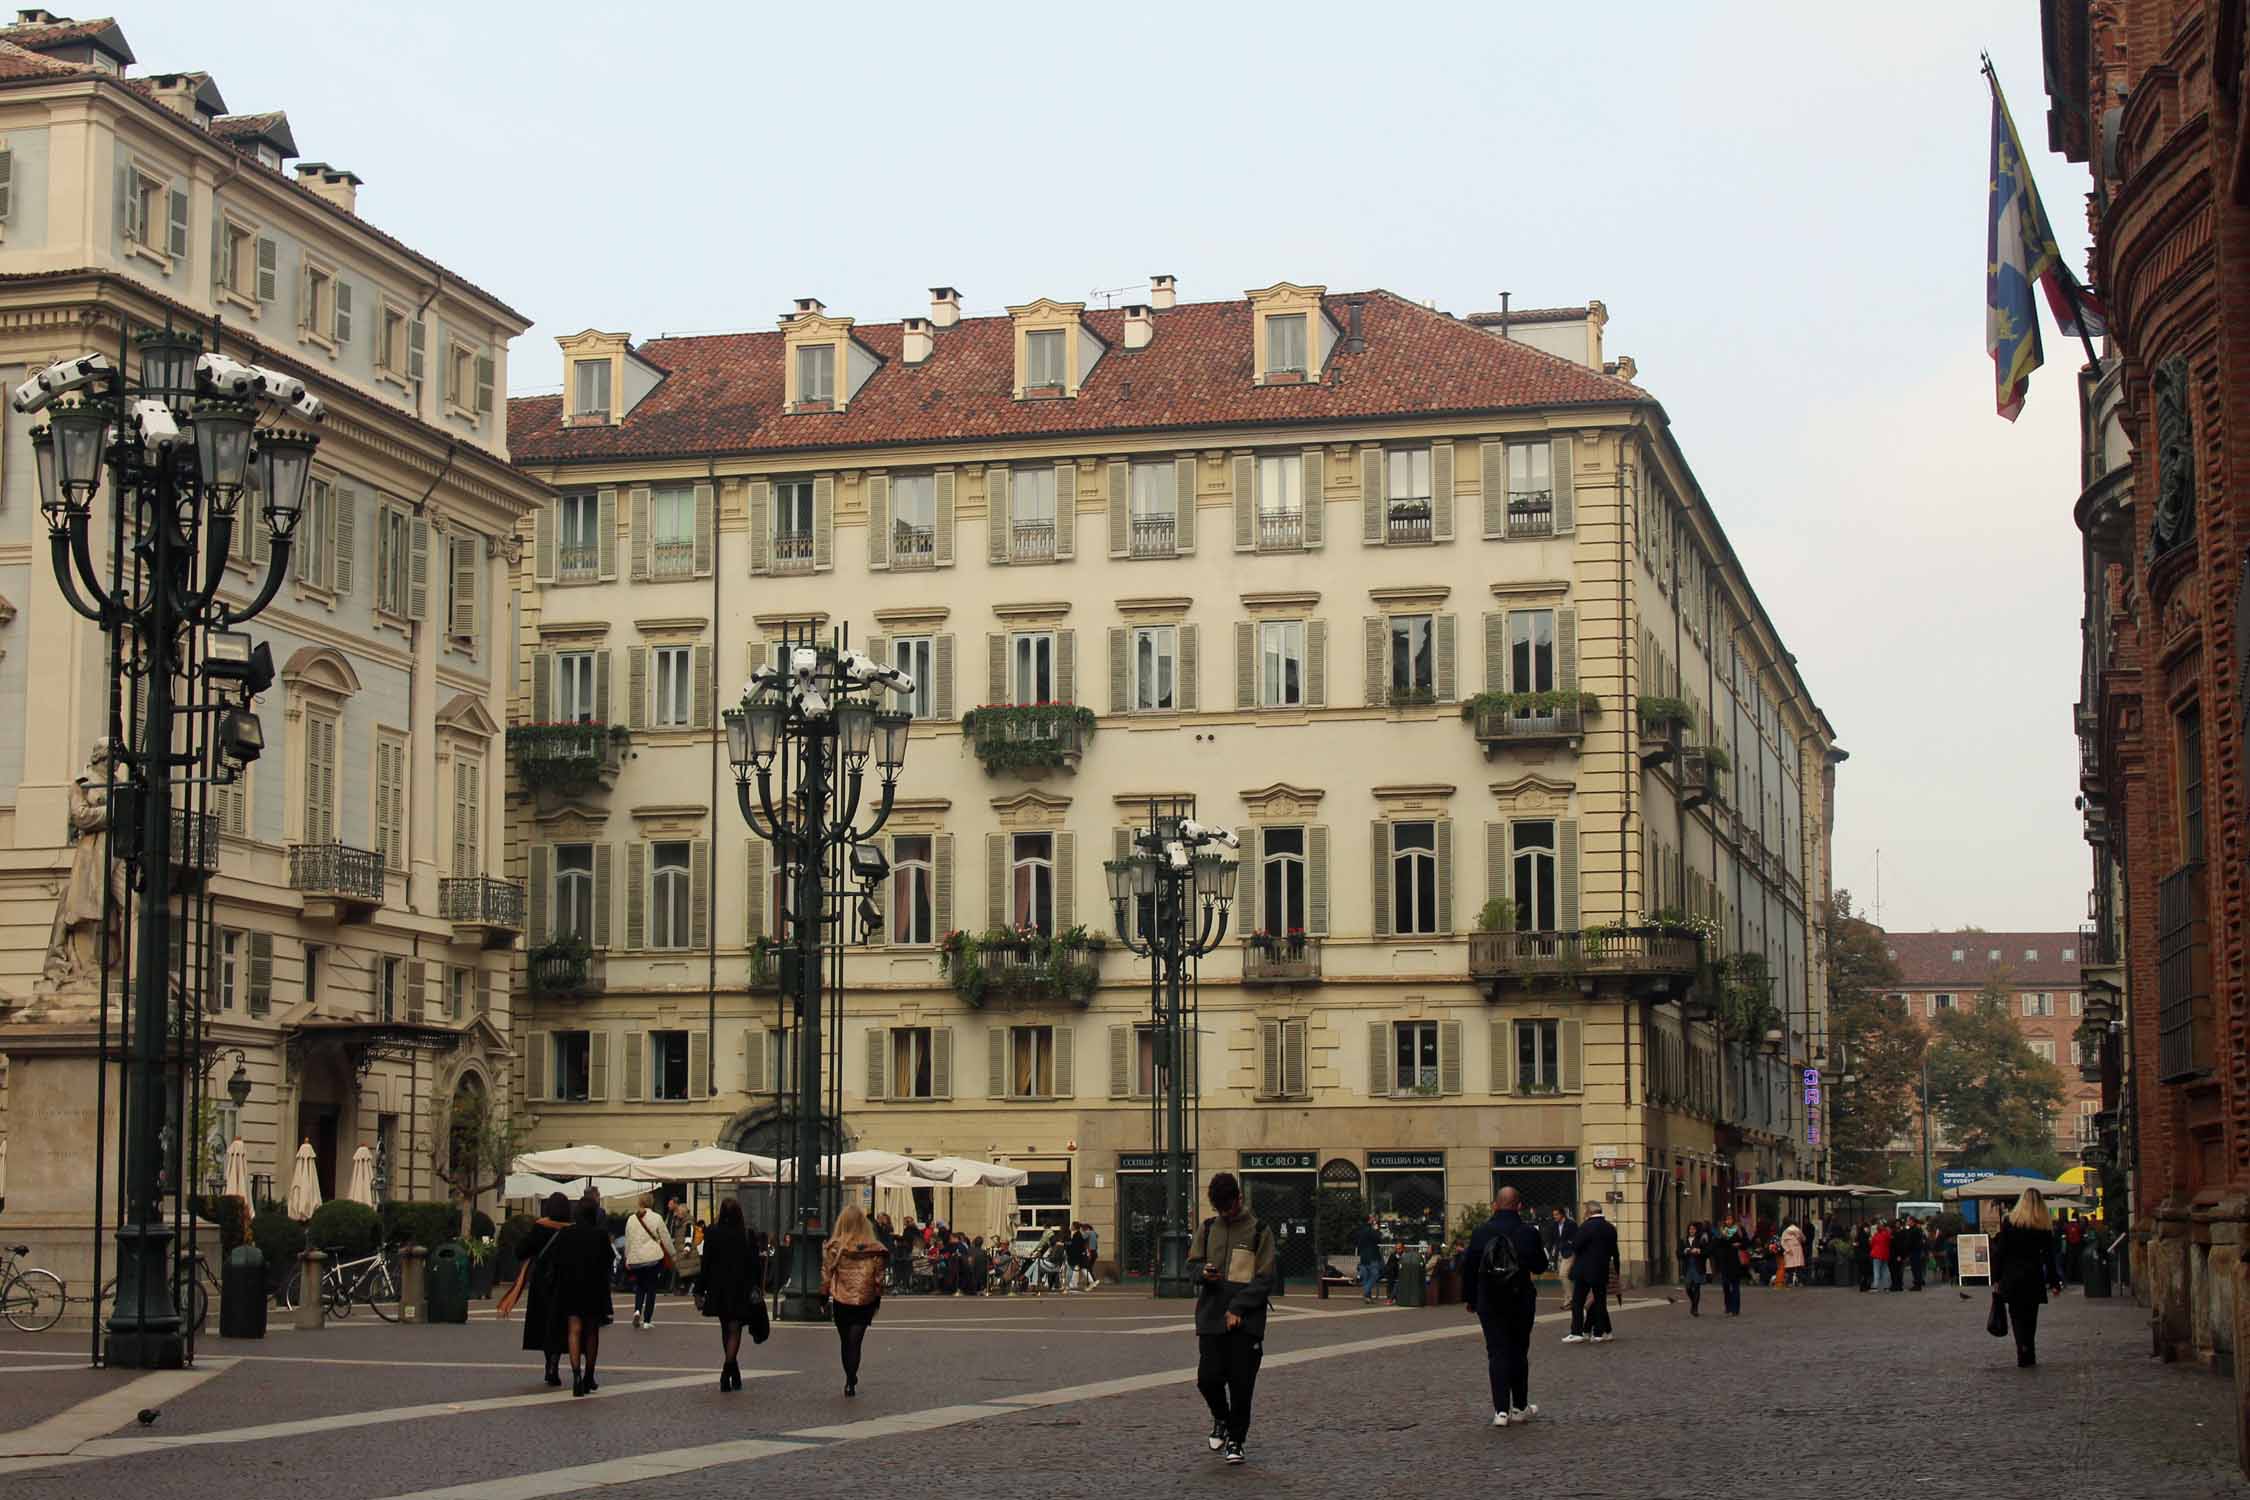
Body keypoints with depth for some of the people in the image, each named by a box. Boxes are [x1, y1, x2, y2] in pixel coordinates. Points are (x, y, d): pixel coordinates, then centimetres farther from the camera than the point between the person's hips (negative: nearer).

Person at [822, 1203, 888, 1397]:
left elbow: (826, 1275, -4)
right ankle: (851, 1383, -9)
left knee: (846, 1343, 17)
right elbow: (879, 1278, -1)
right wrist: (878, 1301, 11)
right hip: (865, 1301, 0)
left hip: (841, 1302, 0)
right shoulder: (874, 1250, -8)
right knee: (855, 1342, 2)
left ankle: (850, 1380, 29)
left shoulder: (833, 1248, -10)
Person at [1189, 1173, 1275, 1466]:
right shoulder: (1207, 1228, 11)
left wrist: (1238, 1308, -11)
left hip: (1246, 1320, -3)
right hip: (1211, 1317, 3)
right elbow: (1192, 1263, 13)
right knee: (1208, 1378, -3)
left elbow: (1264, 1278, -2)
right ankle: (1221, 1420, 26)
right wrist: (1203, 1273, -12)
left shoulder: (1259, 1231, 1)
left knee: (1241, 1384, -3)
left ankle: (1236, 1440, 11)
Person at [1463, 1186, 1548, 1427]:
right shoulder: (1528, 1233, -9)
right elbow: (1540, 1266, -3)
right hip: (1521, 1301, 0)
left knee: (1496, 1353, 1)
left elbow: (1468, 1267, 0)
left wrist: (1470, 1298, 10)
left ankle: (1501, 1410, -8)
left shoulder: (1481, 1232, -3)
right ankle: (1520, 1407, 22)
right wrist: (1540, 1246, 17)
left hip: (1489, 1303, 0)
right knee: (1518, 1352, 14)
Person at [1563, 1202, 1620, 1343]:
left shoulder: (1586, 1226, -14)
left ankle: (1577, 1332, -2)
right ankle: (1599, 1332, 11)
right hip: (1602, 1271, 5)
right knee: (1600, 1301, 10)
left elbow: (1575, 1246, -16)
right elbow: (1614, 1251, 12)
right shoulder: (1610, 1228, 6)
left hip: (1584, 1270, -5)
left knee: (1578, 1302, 1)